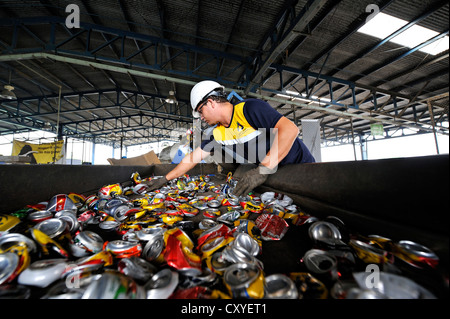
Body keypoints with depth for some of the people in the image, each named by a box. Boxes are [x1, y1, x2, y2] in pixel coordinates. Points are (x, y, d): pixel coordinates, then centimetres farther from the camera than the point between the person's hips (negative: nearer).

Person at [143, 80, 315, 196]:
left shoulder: (250, 108, -22)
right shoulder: (217, 133, 0)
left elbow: (290, 128, -32)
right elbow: (193, 157, 4)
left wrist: (263, 170, -39)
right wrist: (164, 179, 7)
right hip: (274, 176, 6)